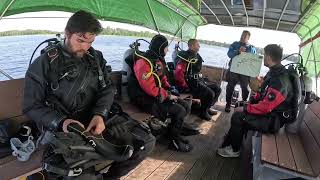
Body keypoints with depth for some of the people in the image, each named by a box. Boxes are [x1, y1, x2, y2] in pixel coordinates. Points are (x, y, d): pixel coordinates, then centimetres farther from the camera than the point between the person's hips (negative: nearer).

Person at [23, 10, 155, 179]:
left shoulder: (96, 57, 9)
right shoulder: (44, 63, -5)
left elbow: (107, 89, 7)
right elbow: (32, 106, -3)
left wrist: (100, 114, -13)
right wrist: (61, 122, -22)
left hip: (97, 121, 5)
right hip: (63, 131, -4)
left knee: (146, 142, -7)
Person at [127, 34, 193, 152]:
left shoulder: (158, 60, 10)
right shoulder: (144, 62, -21)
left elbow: (163, 78, 20)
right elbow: (151, 89, -26)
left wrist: (170, 89, 2)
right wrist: (168, 96, -15)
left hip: (158, 96, 10)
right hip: (146, 100, -10)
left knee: (185, 106, 5)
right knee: (179, 111, -18)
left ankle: (175, 131, 20)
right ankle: (174, 141, 3)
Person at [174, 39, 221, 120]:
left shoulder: (196, 56, 13)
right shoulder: (186, 57, -18)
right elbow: (178, 73, -26)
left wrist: (202, 82, 16)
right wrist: (185, 86, -18)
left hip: (198, 81, 10)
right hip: (190, 83, -10)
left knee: (217, 89, 9)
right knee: (210, 93, -22)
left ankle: (207, 108, 21)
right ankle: (203, 112, 2)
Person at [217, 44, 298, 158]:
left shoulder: (279, 81, -31)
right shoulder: (275, 72, 1)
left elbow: (265, 107, -29)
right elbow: (263, 92, 15)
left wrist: (245, 108, -18)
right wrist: (251, 100, 4)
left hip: (274, 120, -10)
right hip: (270, 109, 10)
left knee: (237, 117, -16)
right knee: (240, 109, 10)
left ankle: (234, 150, 5)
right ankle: (231, 140, 19)